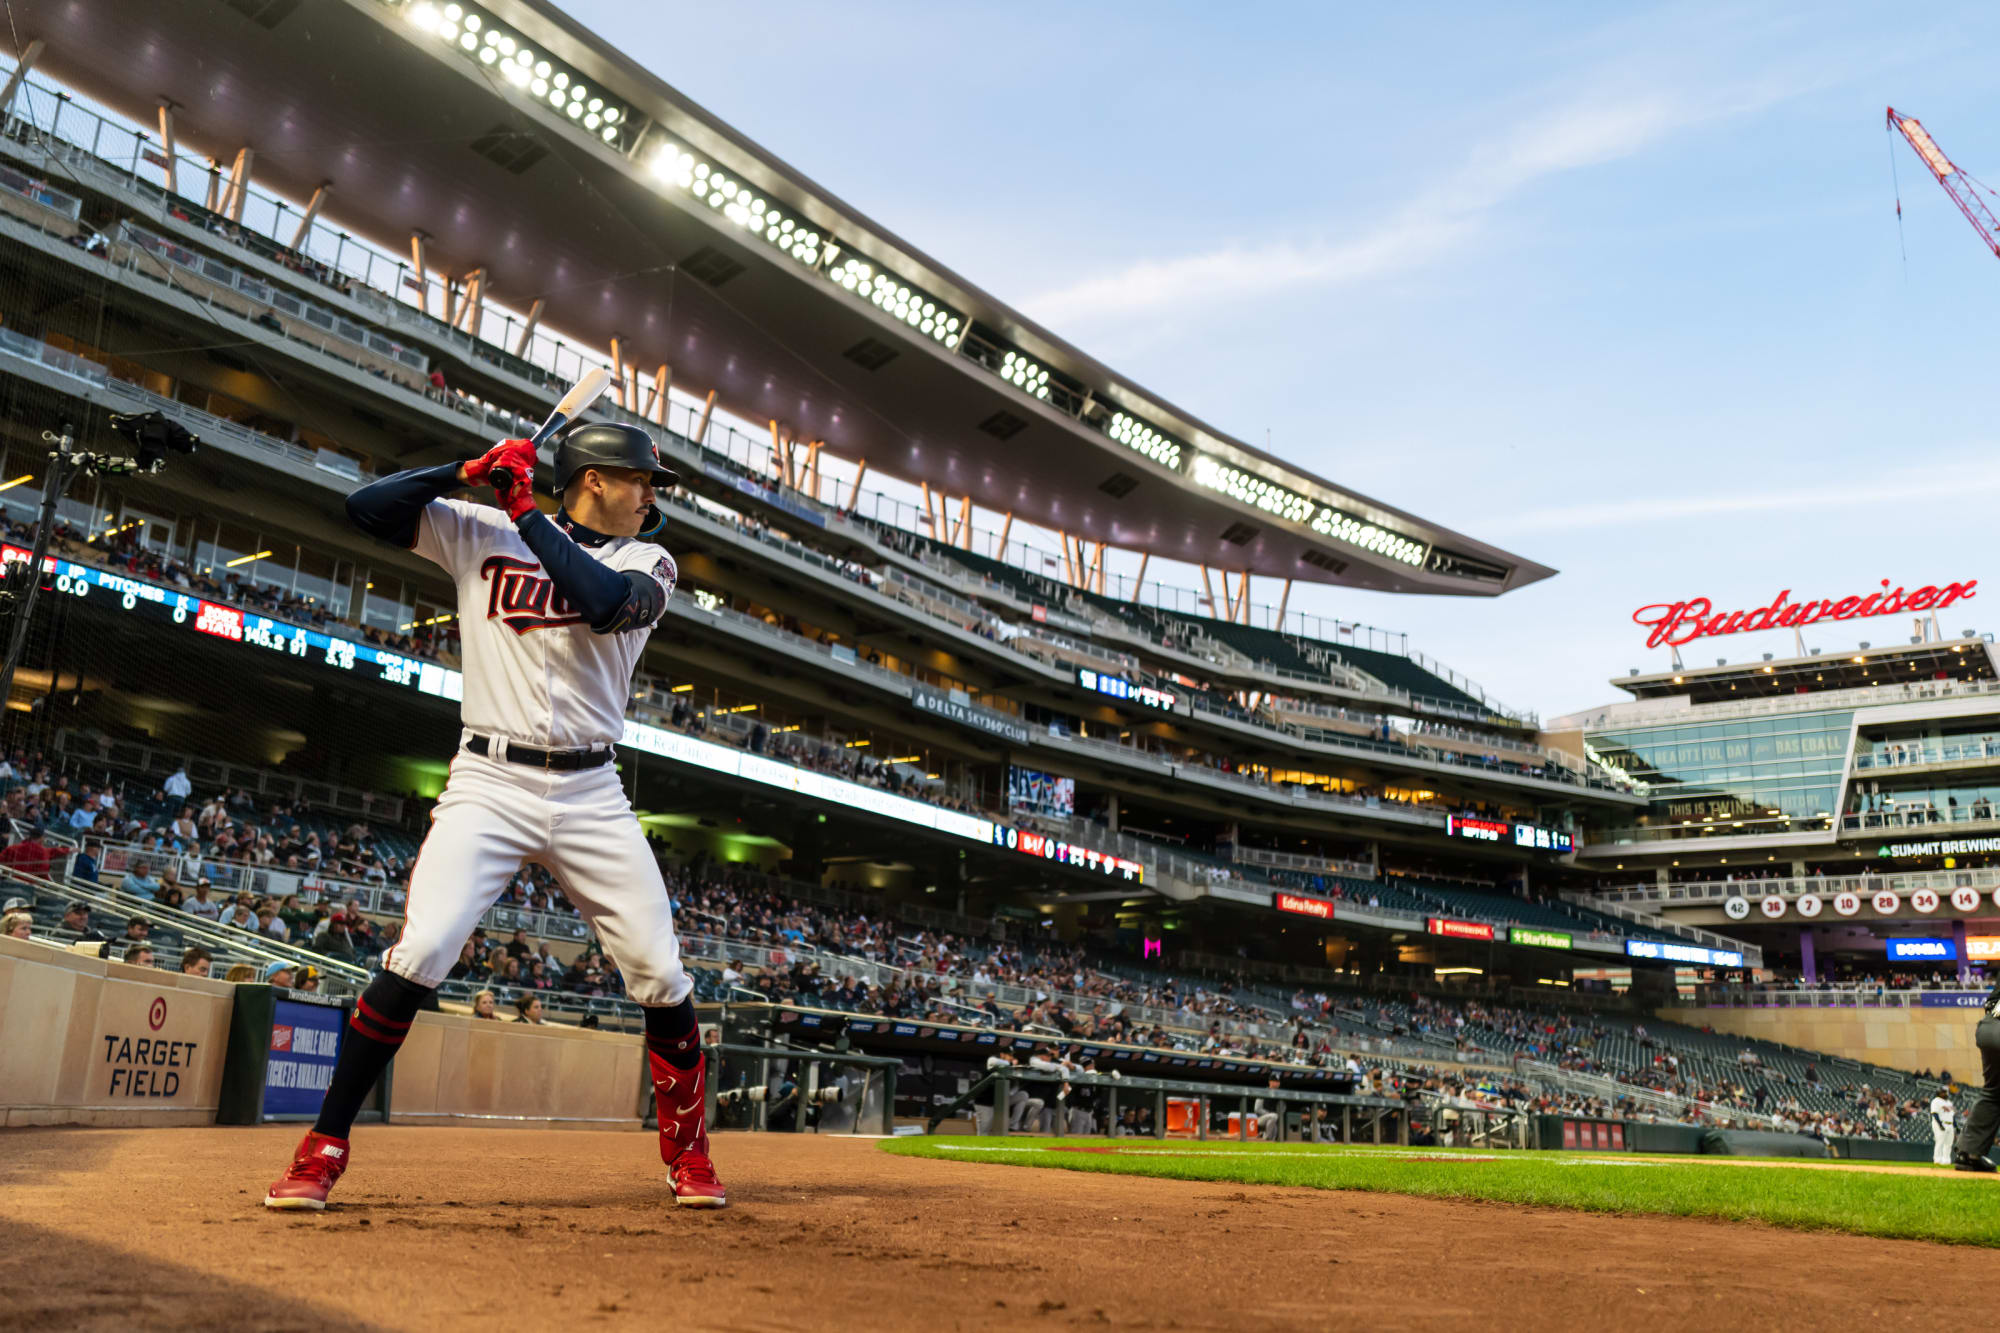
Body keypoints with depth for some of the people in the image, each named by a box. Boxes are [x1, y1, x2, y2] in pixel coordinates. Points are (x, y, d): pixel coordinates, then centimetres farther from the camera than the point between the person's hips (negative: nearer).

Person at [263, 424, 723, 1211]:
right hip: (489, 783, -1)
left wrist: (525, 509, -9)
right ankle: (324, 1148, 0)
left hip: (591, 794, 2)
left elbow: (604, 601, -15)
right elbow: (368, 507, 2)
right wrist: (472, 471, -7)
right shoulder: (481, 533, 7)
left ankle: (688, 1154, 18)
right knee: (420, 954, -17)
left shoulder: (646, 563, 7)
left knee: (661, 975, -2)